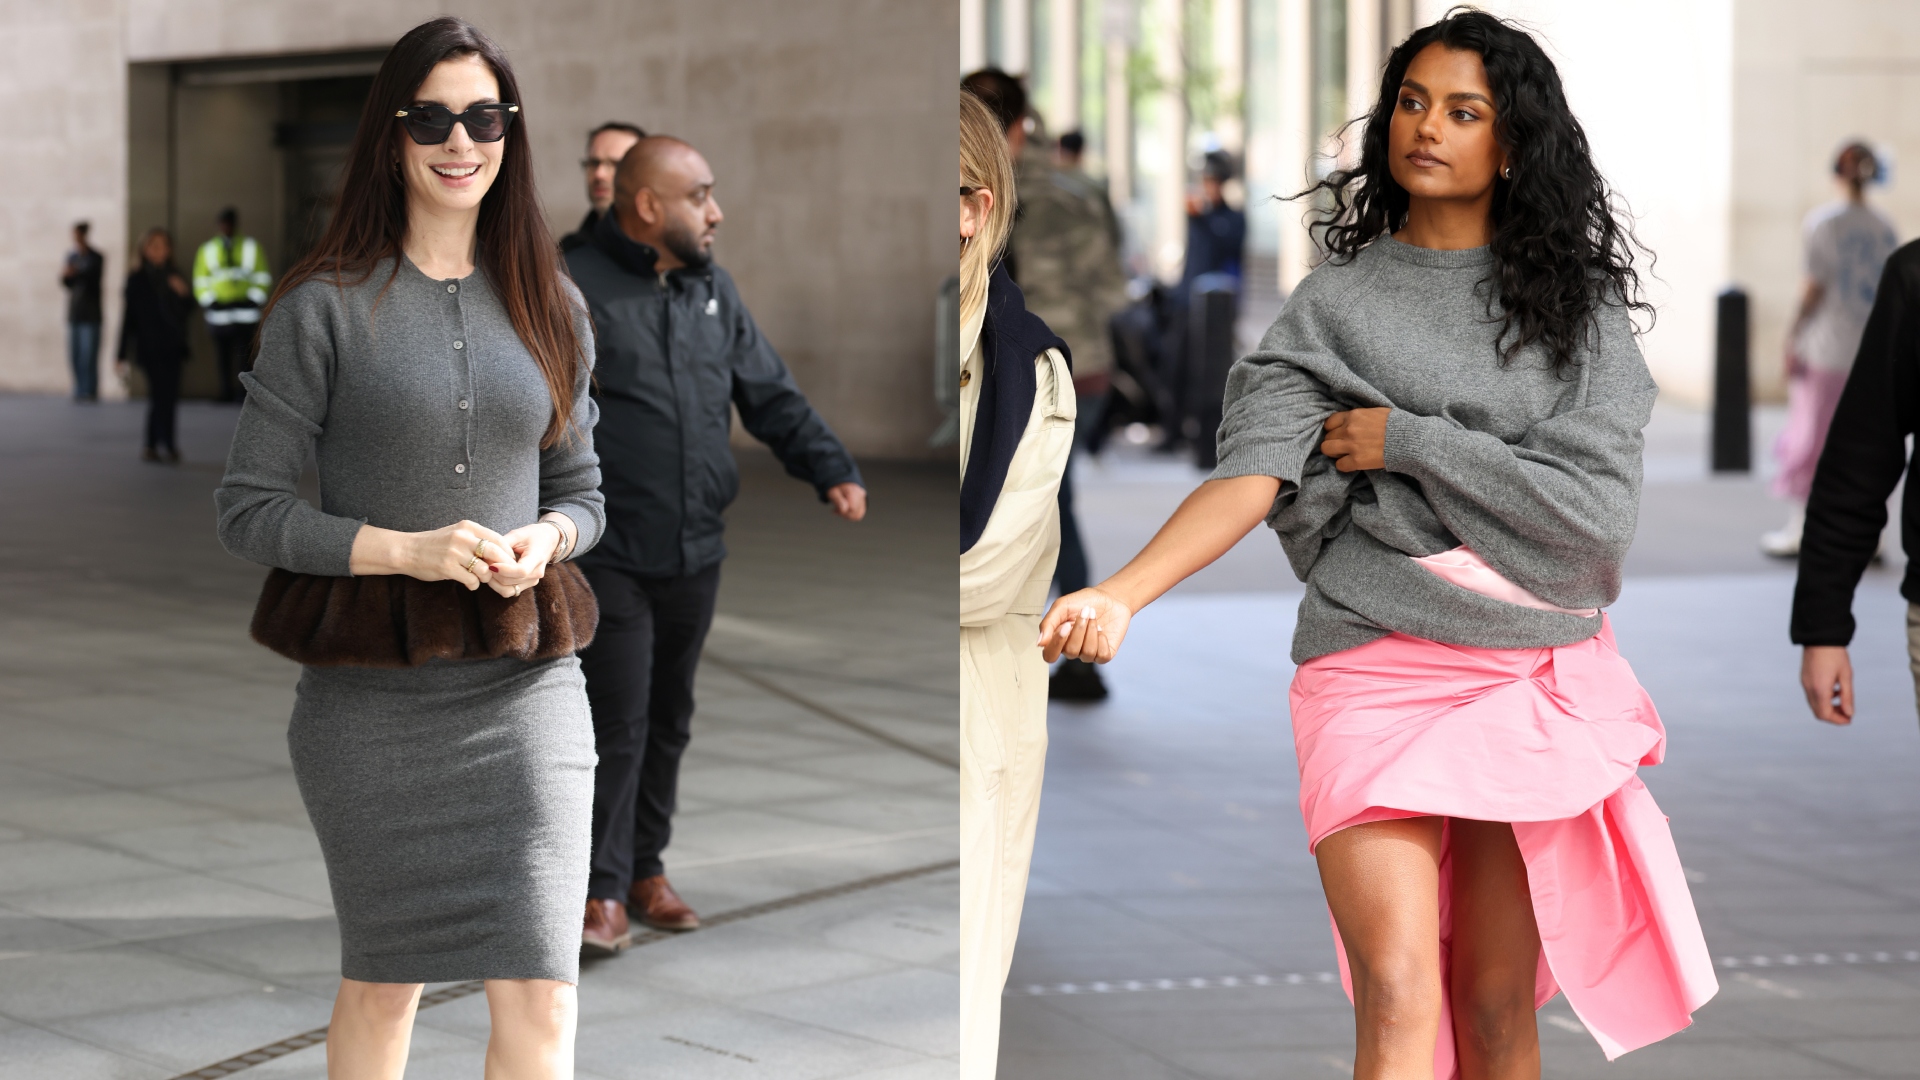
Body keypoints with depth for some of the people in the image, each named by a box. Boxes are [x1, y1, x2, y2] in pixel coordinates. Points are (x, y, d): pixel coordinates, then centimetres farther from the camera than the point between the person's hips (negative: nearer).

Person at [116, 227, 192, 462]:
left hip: (172, 348, 5)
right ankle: (167, 446, -13)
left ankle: (151, 447, 14)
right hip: (149, 348, -5)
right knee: (163, 396, -12)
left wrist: (182, 294, -7)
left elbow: (186, 312, 15)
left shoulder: (173, 278, 11)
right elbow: (128, 317, -4)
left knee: (159, 399, 7)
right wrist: (123, 355, -6)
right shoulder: (137, 280, -3)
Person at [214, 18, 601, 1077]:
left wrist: (545, 538, -6)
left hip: (523, 684, 2)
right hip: (370, 697, -2)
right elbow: (247, 511, -4)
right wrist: (408, 550, -16)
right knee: (382, 981, 10)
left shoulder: (551, 309, 9)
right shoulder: (325, 305, -3)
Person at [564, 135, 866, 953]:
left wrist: (833, 470, 2)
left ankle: (647, 867, 27)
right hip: (610, 556, -6)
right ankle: (602, 890, 0)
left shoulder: (713, 291, 12)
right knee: (617, 724, -7)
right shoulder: (574, 288, -8)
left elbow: (772, 396, 15)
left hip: (695, 554, 6)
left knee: (668, 721, 15)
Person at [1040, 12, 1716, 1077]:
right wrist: (1121, 593, -26)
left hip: (1538, 684, 2)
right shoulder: (1335, 302, 6)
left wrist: (1406, 442, -7)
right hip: (1375, 665, -2)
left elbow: (1600, 509, -3)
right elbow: (1252, 473, -9)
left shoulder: (1572, 300, 8)